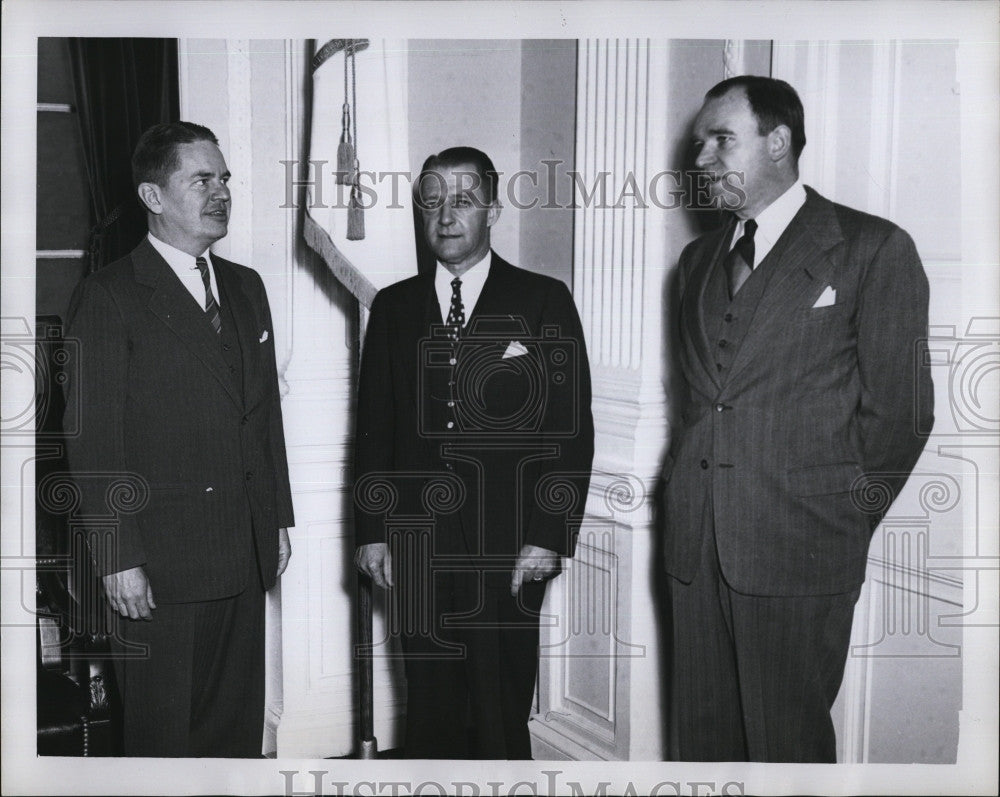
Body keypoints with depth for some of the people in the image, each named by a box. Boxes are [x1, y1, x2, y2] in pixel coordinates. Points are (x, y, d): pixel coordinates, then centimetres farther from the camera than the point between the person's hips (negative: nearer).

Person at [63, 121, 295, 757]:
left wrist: (278, 518, 14)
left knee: (239, 724, 13)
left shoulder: (246, 287, 14)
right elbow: (93, 440, -10)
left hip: (245, 556, 6)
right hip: (159, 562, -6)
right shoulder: (110, 298, -7)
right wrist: (117, 559, -14)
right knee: (162, 729, 6)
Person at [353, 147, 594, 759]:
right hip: (417, 549, 3)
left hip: (510, 552, -3)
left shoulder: (544, 302, 2)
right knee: (431, 712, 9)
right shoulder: (394, 307, 11)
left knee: (501, 715, 1)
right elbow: (374, 427, 11)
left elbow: (570, 429, -2)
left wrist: (549, 538, -8)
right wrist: (373, 531, 5)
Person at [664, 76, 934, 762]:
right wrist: (686, 489, 9)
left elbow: (899, 408, -4)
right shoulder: (700, 257, 17)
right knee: (701, 735, 11)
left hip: (799, 550, -5)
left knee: (787, 743, 3)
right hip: (696, 545, 6)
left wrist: (847, 520, -1)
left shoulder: (872, 248, -3)